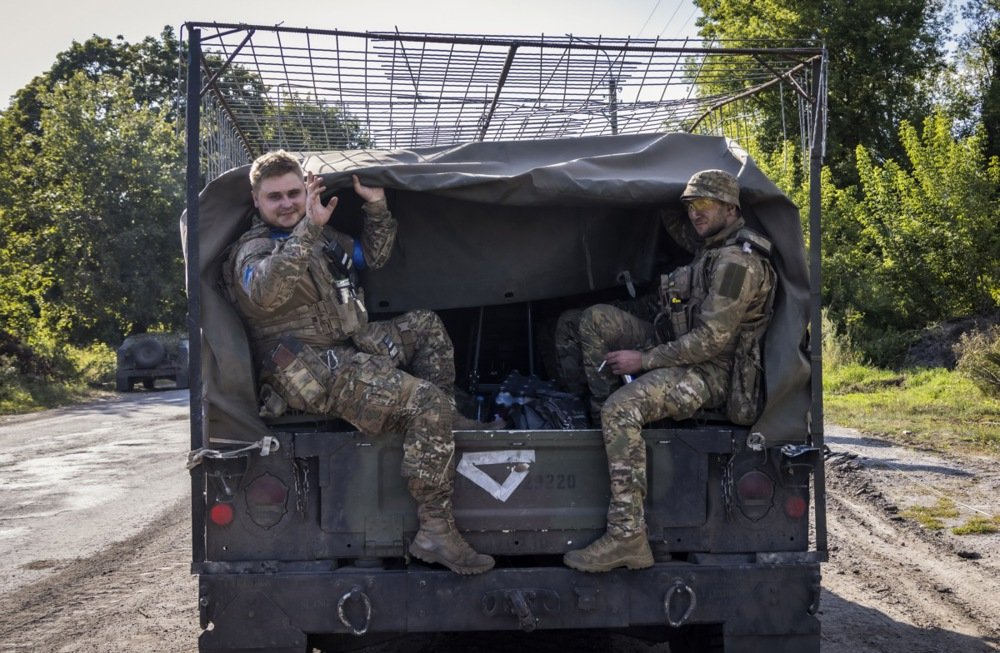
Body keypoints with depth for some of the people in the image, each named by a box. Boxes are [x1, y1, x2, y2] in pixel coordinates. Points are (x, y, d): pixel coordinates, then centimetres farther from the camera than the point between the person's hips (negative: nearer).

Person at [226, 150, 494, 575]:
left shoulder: (323, 236, 19)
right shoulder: (253, 249, -8)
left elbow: (372, 257, 32)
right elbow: (264, 293, -32)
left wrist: (376, 208, 16)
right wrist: (309, 228, -38)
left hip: (354, 346, 9)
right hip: (317, 374, -9)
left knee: (425, 325, 20)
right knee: (427, 404, -23)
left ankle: (447, 424, 12)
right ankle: (434, 532, -24)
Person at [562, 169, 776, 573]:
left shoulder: (737, 262, -19)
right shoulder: (711, 245, 12)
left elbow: (711, 340, -24)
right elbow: (680, 231, 39)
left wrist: (643, 360, -20)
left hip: (710, 373, -10)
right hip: (681, 351, 10)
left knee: (622, 407, -34)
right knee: (596, 319, 9)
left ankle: (627, 535, -35)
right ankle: (602, 416, 6)